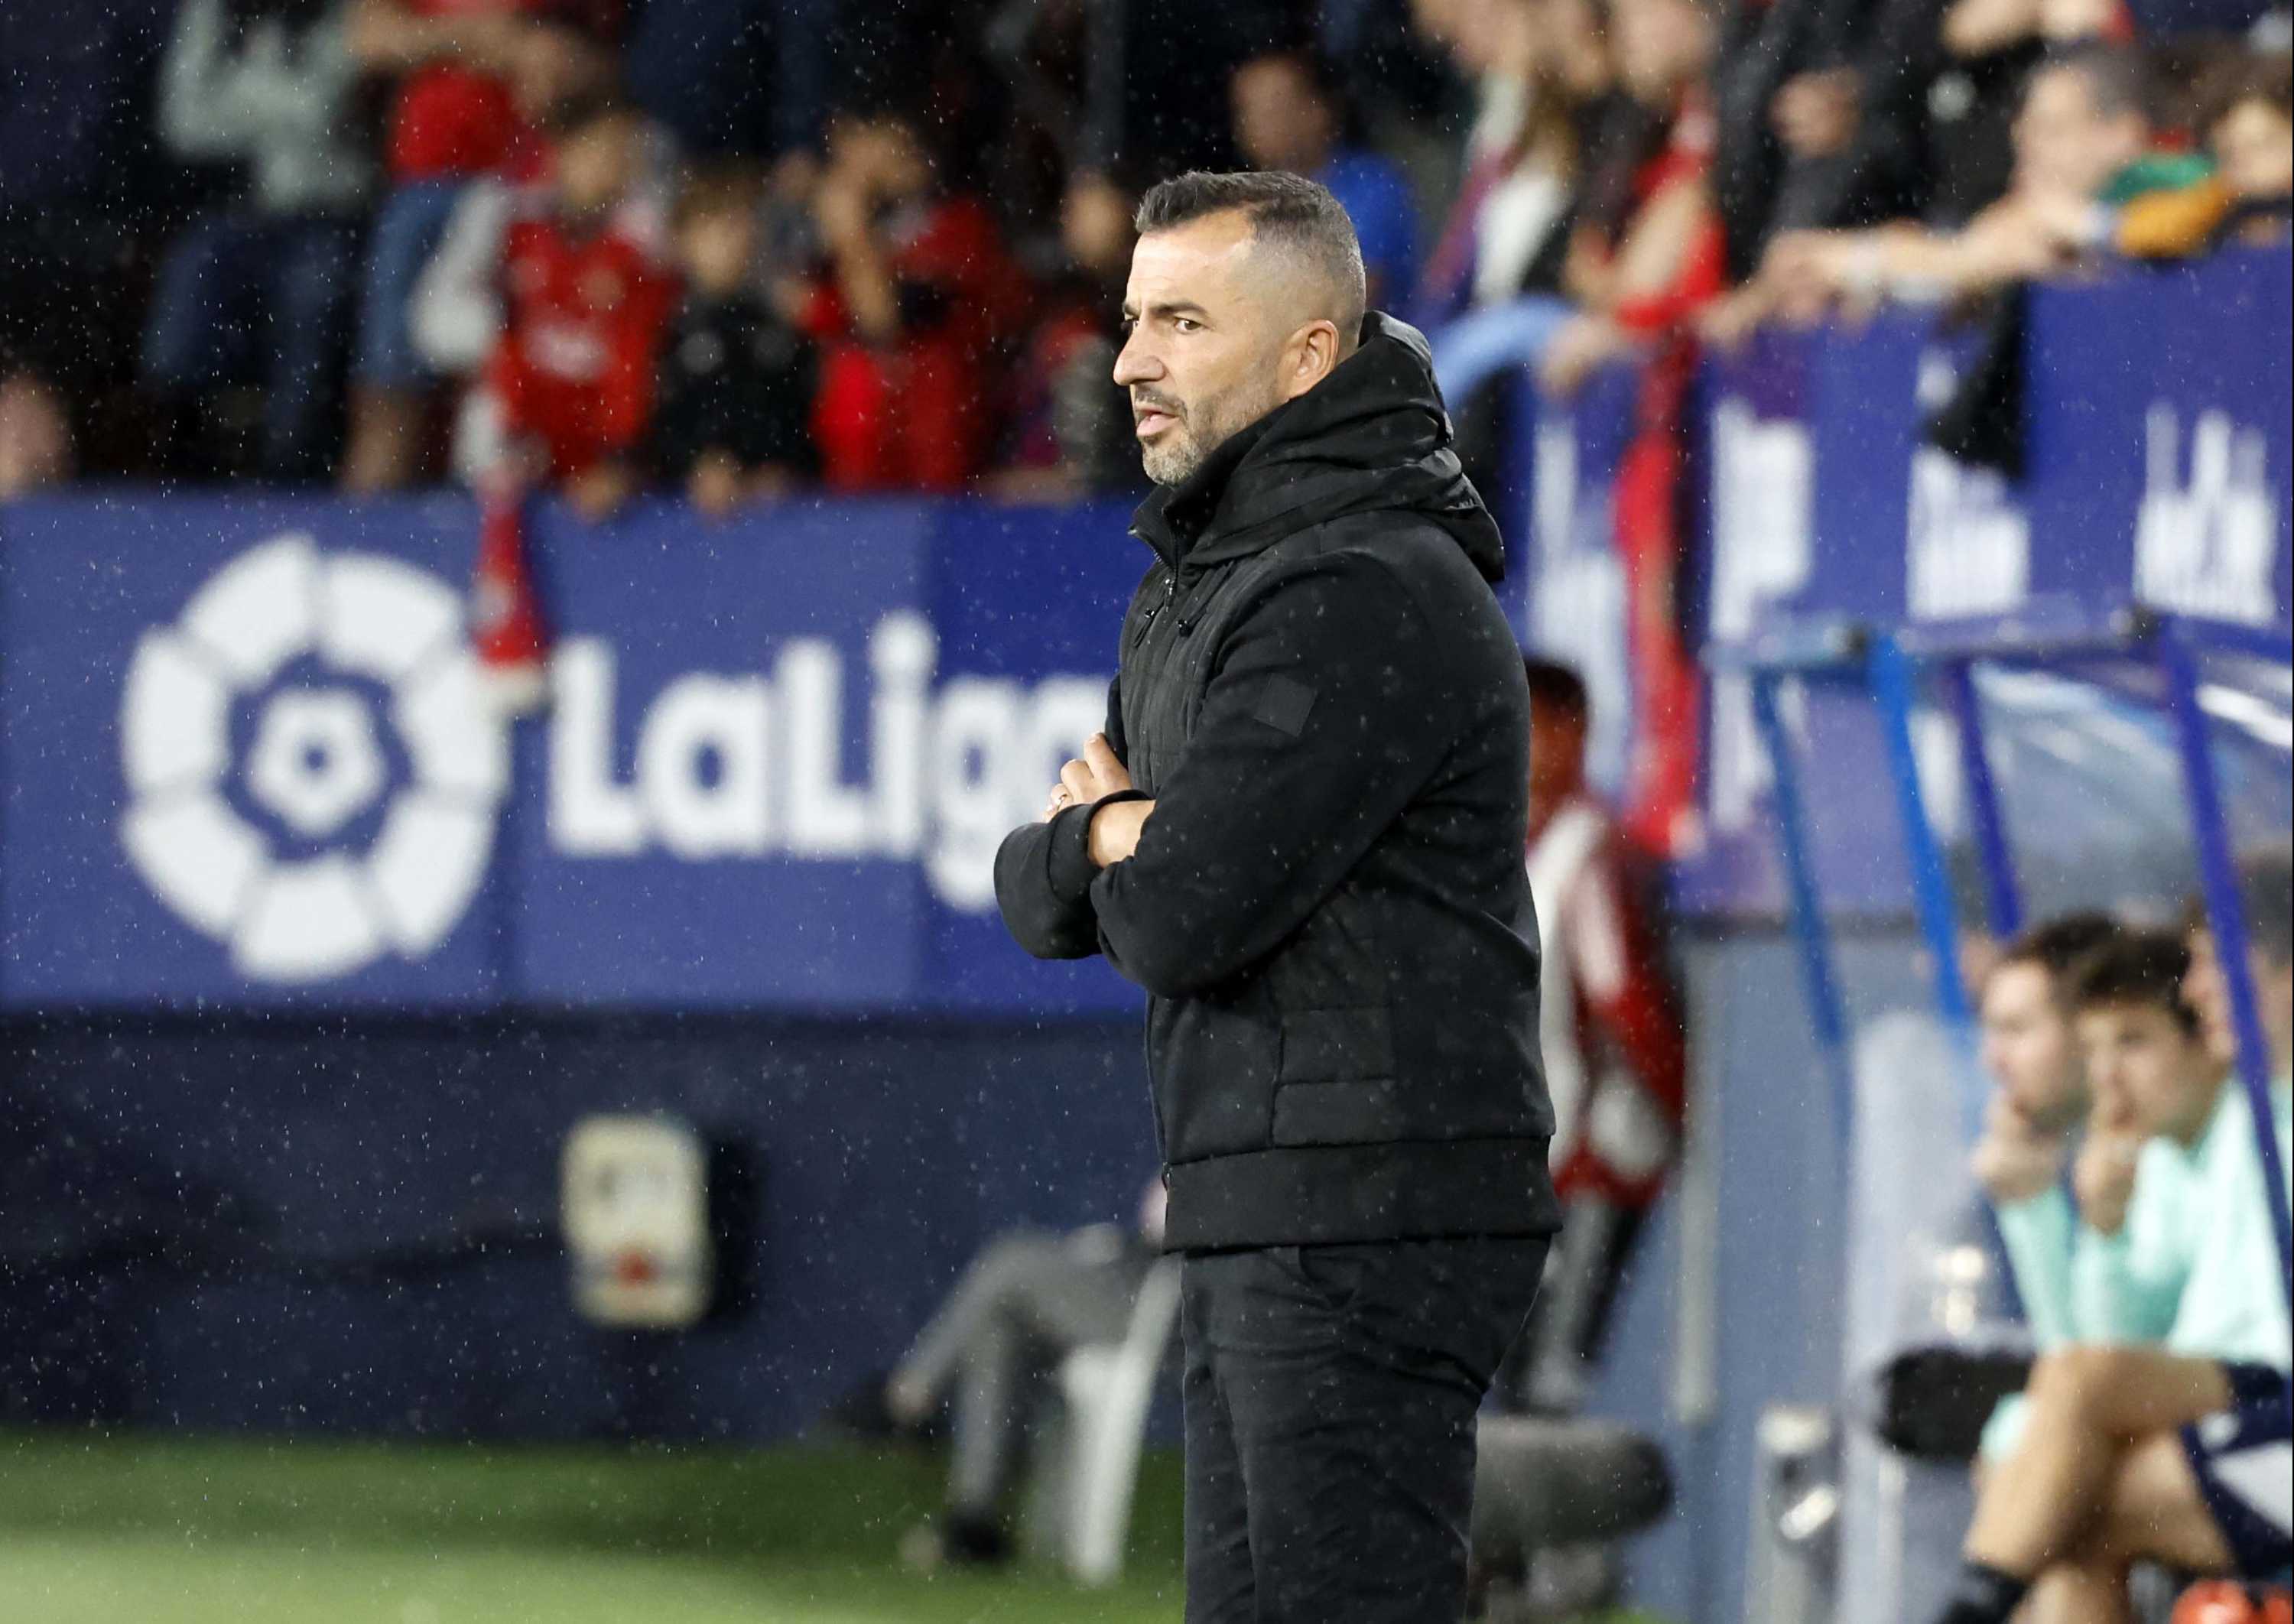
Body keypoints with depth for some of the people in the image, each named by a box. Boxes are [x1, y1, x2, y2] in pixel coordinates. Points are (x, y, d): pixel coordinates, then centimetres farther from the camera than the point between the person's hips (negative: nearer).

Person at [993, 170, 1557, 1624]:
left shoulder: (1368, 594, -16)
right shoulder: (1194, 586, 18)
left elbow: (1180, 920, -21)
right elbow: (1037, 900, 18)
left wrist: (1109, 833, 3)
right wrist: (1102, 838, -6)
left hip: (1372, 1218, -10)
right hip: (1257, 1222, 10)